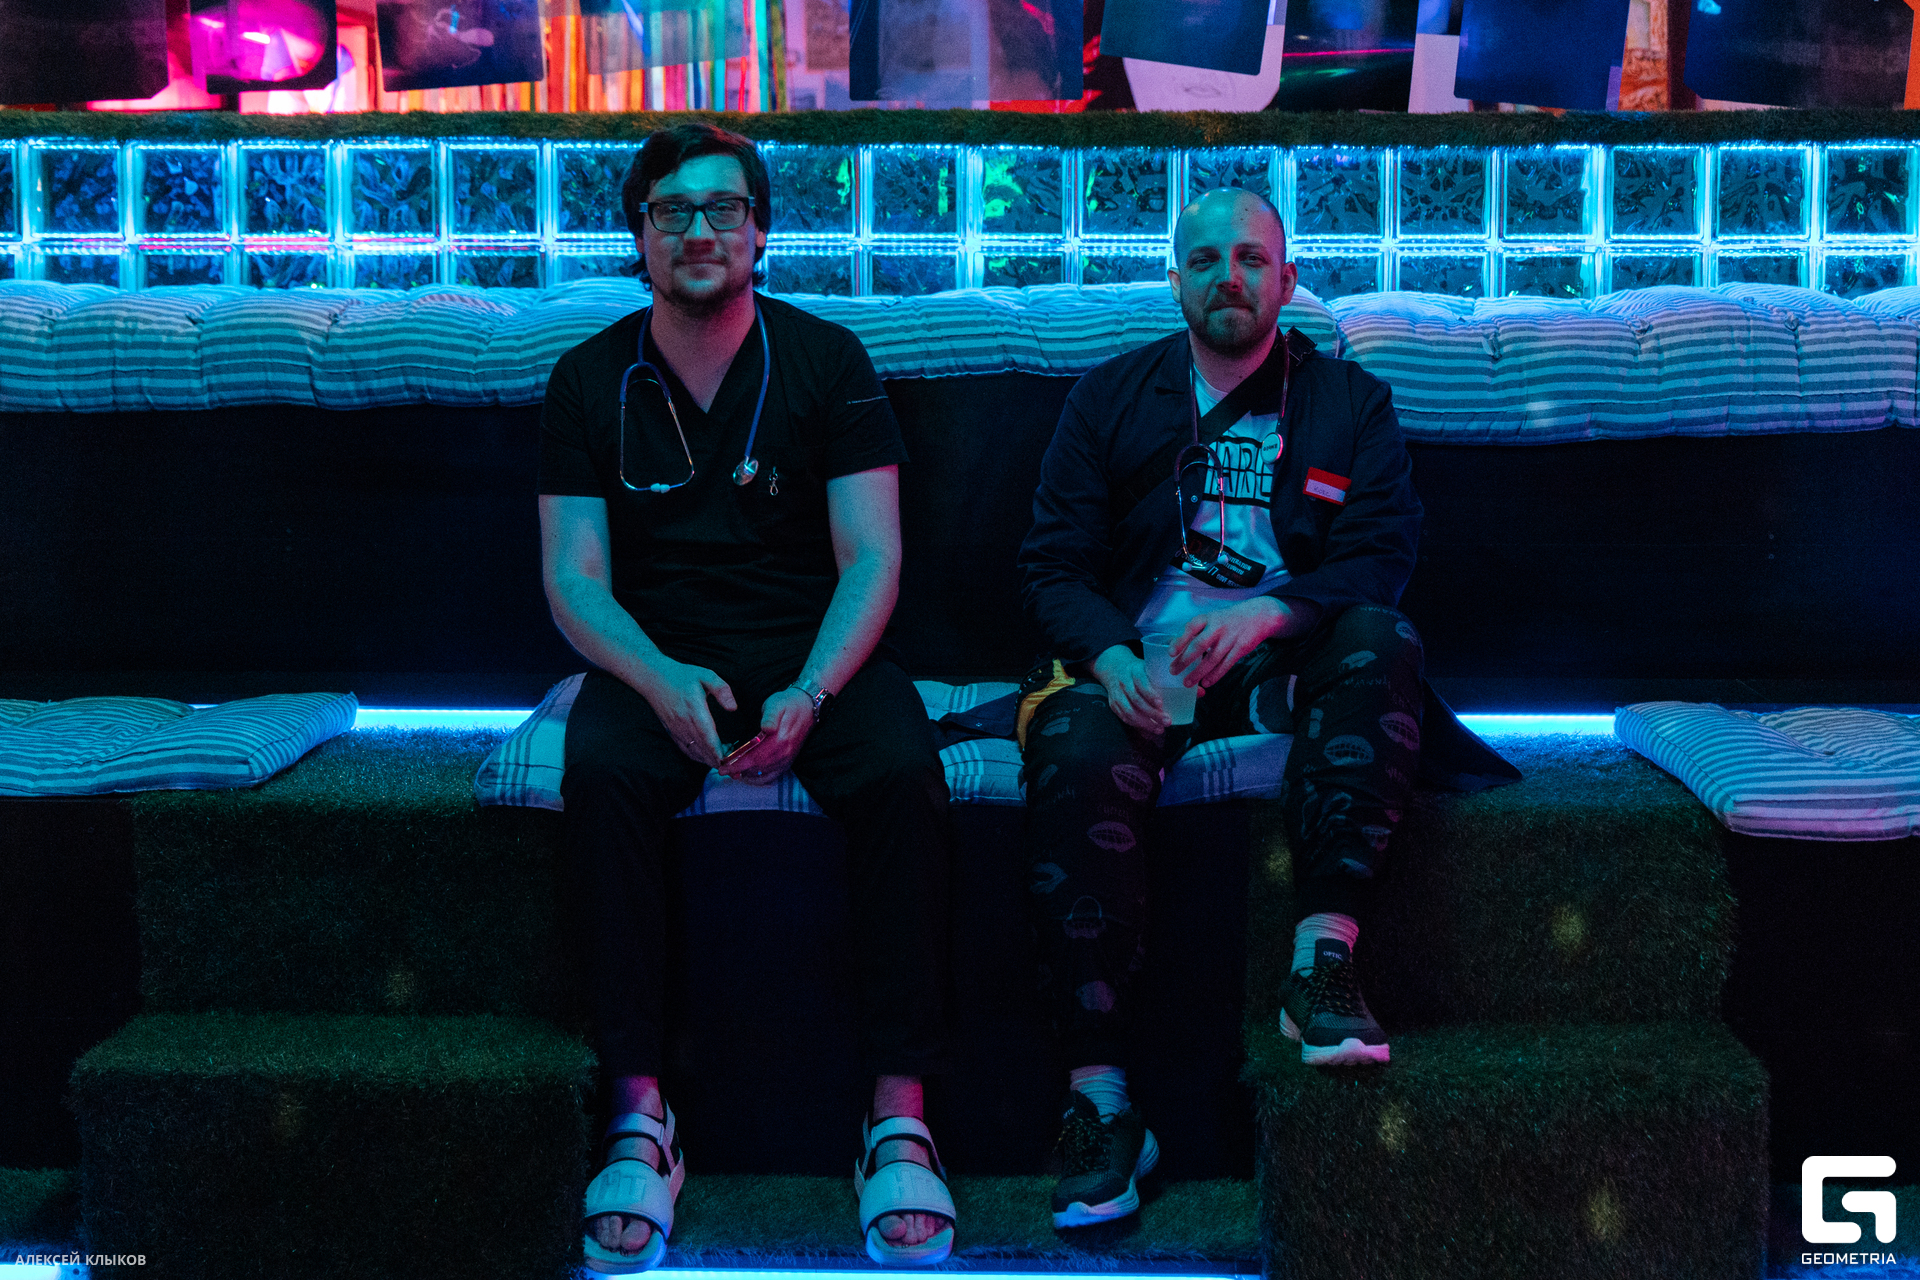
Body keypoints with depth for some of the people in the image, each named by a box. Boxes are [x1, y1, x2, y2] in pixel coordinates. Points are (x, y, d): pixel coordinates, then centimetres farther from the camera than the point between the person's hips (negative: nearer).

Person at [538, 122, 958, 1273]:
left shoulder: (827, 360, 3)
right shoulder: (591, 380, 6)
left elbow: (871, 557, -3)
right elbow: (573, 576, 0)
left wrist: (809, 694, -22)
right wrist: (660, 679, -21)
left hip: (815, 650, 0)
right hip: (654, 655, 1)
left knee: (904, 770, -31)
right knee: (601, 769, -33)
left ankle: (901, 1116, -25)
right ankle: (639, 1115, -26)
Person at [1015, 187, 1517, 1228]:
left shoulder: (1350, 403, 14)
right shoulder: (1107, 399, 16)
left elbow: (1380, 557, 0)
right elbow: (1052, 565, 7)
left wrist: (1267, 615, -21)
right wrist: (1112, 656, -16)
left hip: (1288, 659, 1)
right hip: (1141, 659, 0)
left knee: (1380, 641, -32)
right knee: (1077, 752, -34)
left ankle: (1322, 955, -38)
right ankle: (1099, 1096, -32)